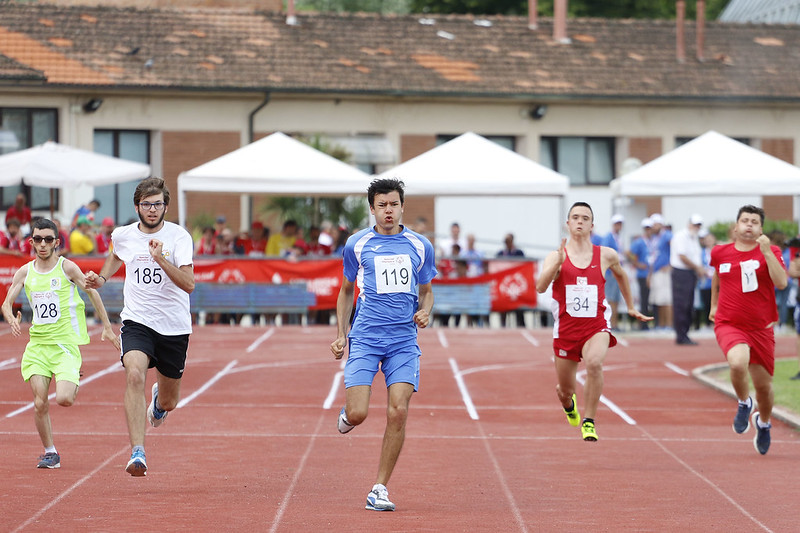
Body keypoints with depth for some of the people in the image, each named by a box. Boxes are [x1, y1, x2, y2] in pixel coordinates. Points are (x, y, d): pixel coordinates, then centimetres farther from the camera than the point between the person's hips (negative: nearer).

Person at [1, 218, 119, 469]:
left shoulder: (67, 267, -4)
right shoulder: (24, 272, 5)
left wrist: (107, 327, 4)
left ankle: (73, 384, 19)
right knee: (40, 403, -6)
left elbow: (92, 292, 5)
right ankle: (49, 453, 10)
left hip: (65, 342, -3)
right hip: (37, 343, 3)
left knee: (63, 399, -17)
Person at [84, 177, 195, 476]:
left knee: (169, 403, 12)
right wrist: (101, 278, 13)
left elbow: (189, 284, -20)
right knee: (135, 375, -29)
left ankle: (159, 400, 53)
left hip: (175, 327, 0)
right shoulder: (123, 235, 1)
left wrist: (161, 259, -30)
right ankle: (137, 453, -31)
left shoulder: (179, 237, -9)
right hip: (137, 321, 0)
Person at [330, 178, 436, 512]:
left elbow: (426, 291, 19)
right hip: (365, 338, -1)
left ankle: (380, 488, 0)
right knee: (357, 414, -12)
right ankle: (347, 412, 27)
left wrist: (425, 312, -3)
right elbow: (346, 290, 16)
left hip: (404, 341, 1)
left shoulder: (420, 246, 7)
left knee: (398, 412, -10)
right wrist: (340, 334, 9)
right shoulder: (357, 245, 4)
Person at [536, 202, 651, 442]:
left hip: (596, 325, -1)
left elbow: (621, 275, 24)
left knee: (594, 363, -34)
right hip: (566, 327, 1)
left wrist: (631, 307, 30)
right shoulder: (556, 256, -2)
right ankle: (569, 404, 52)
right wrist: (557, 263, -31)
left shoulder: (606, 256, 2)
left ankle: (588, 422, -21)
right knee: (564, 390, 12)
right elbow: (540, 287, -18)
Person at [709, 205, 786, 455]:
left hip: (761, 327, 1)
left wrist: (766, 251, -23)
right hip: (728, 324, -1)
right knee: (738, 362, -32)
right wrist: (714, 305, 28)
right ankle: (744, 403, -1)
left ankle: (763, 423, 41)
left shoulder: (771, 252, -3)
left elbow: (781, 283, -19)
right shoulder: (720, 253, 3)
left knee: (764, 385, 8)